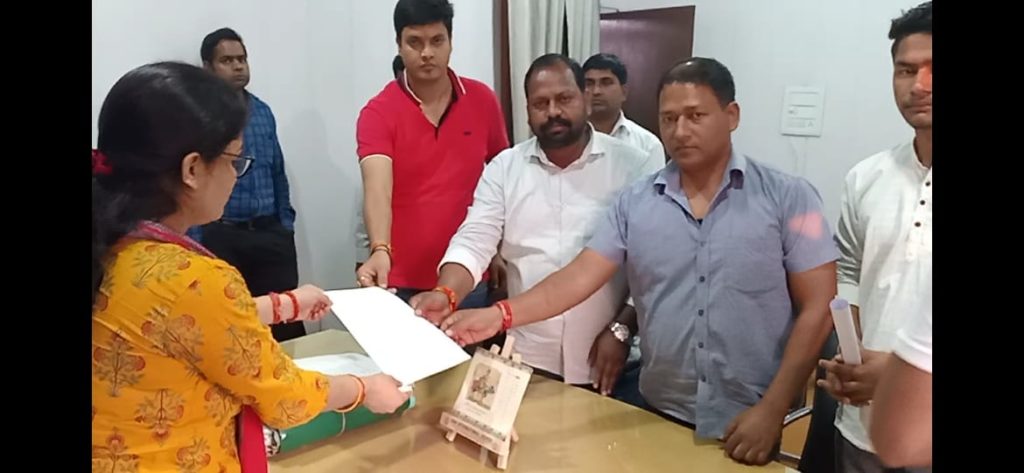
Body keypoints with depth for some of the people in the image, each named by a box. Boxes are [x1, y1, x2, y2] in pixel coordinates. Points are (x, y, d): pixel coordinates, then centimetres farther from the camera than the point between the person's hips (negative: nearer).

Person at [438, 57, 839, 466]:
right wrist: (500, 315, -20)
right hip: (661, 416, 2)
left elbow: (817, 308, -8)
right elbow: (580, 276, -6)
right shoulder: (634, 203, 0)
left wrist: (772, 410, -13)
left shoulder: (788, 197, -6)